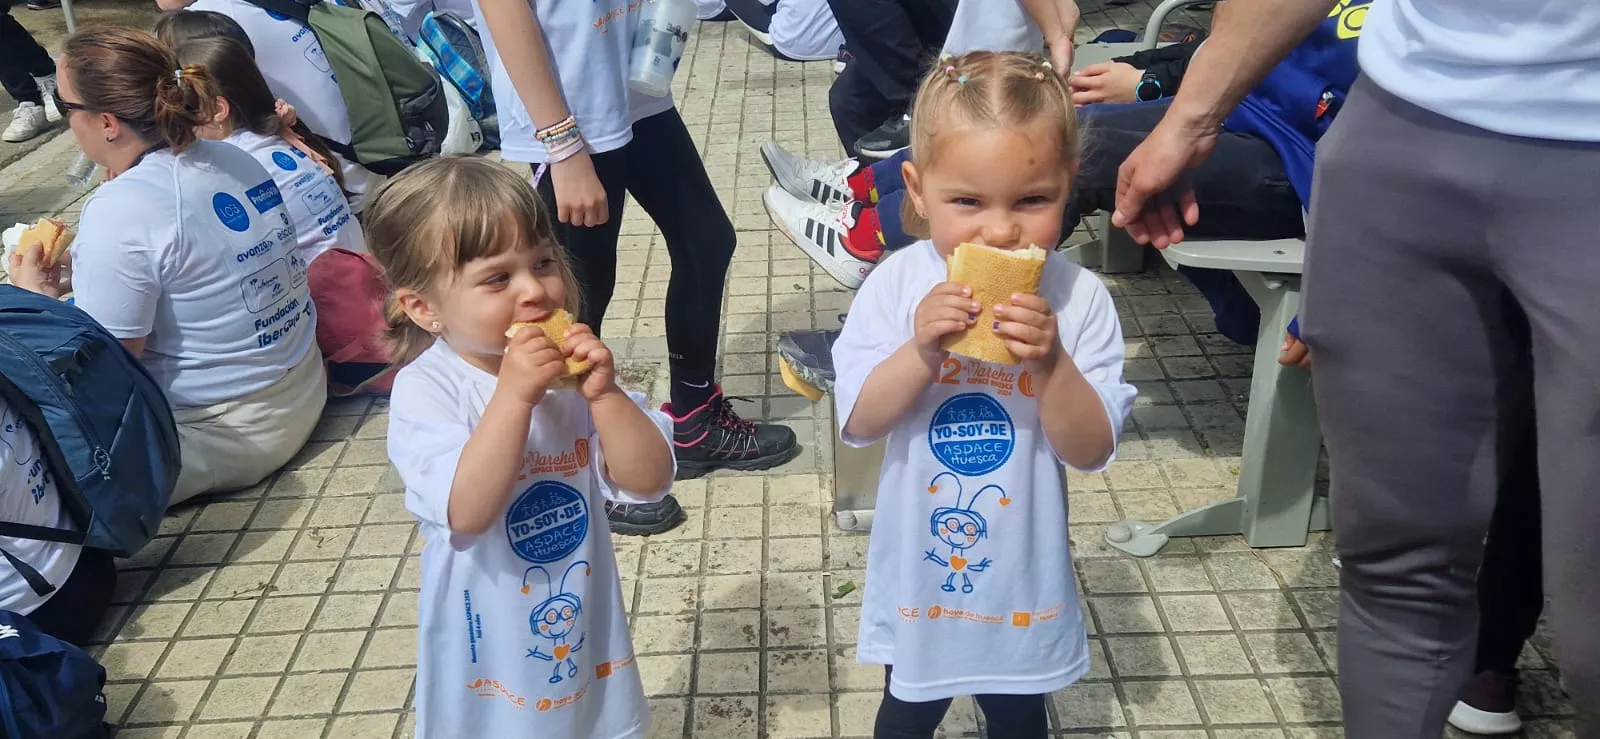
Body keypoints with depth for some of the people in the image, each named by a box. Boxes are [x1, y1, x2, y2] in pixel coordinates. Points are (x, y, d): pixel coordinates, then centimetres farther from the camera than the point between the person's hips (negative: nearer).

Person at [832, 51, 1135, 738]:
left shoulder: (1080, 299, -17)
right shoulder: (897, 285, -16)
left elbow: (1091, 451, -17)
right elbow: (857, 423, -16)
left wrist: (1049, 362, -33)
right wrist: (920, 351, -32)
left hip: (1023, 575, 0)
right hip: (919, 566, 0)